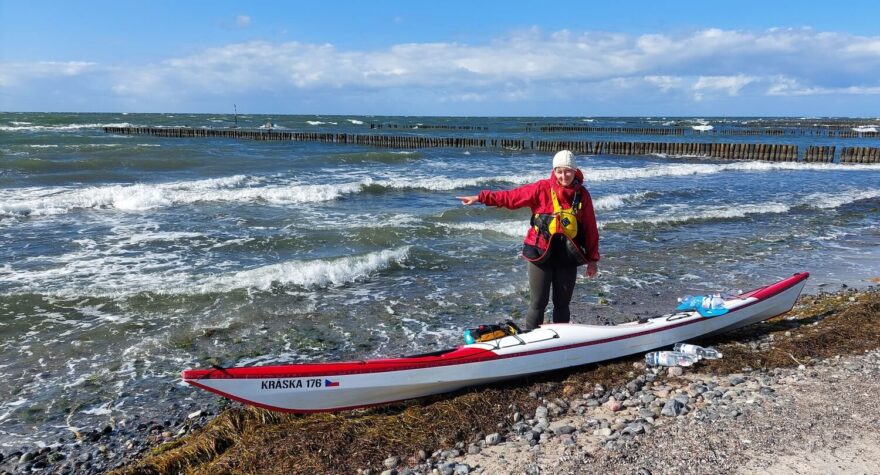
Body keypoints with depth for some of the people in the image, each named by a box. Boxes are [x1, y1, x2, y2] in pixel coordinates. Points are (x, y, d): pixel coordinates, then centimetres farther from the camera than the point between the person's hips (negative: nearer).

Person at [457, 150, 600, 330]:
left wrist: (592, 259, 6)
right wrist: (480, 198, -9)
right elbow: (511, 197, -5)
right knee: (538, 303, 2)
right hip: (541, 254, -2)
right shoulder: (542, 188, -5)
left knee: (562, 304, 13)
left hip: (568, 257, 2)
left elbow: (591, 228, 5)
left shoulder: (582, 194, 1)